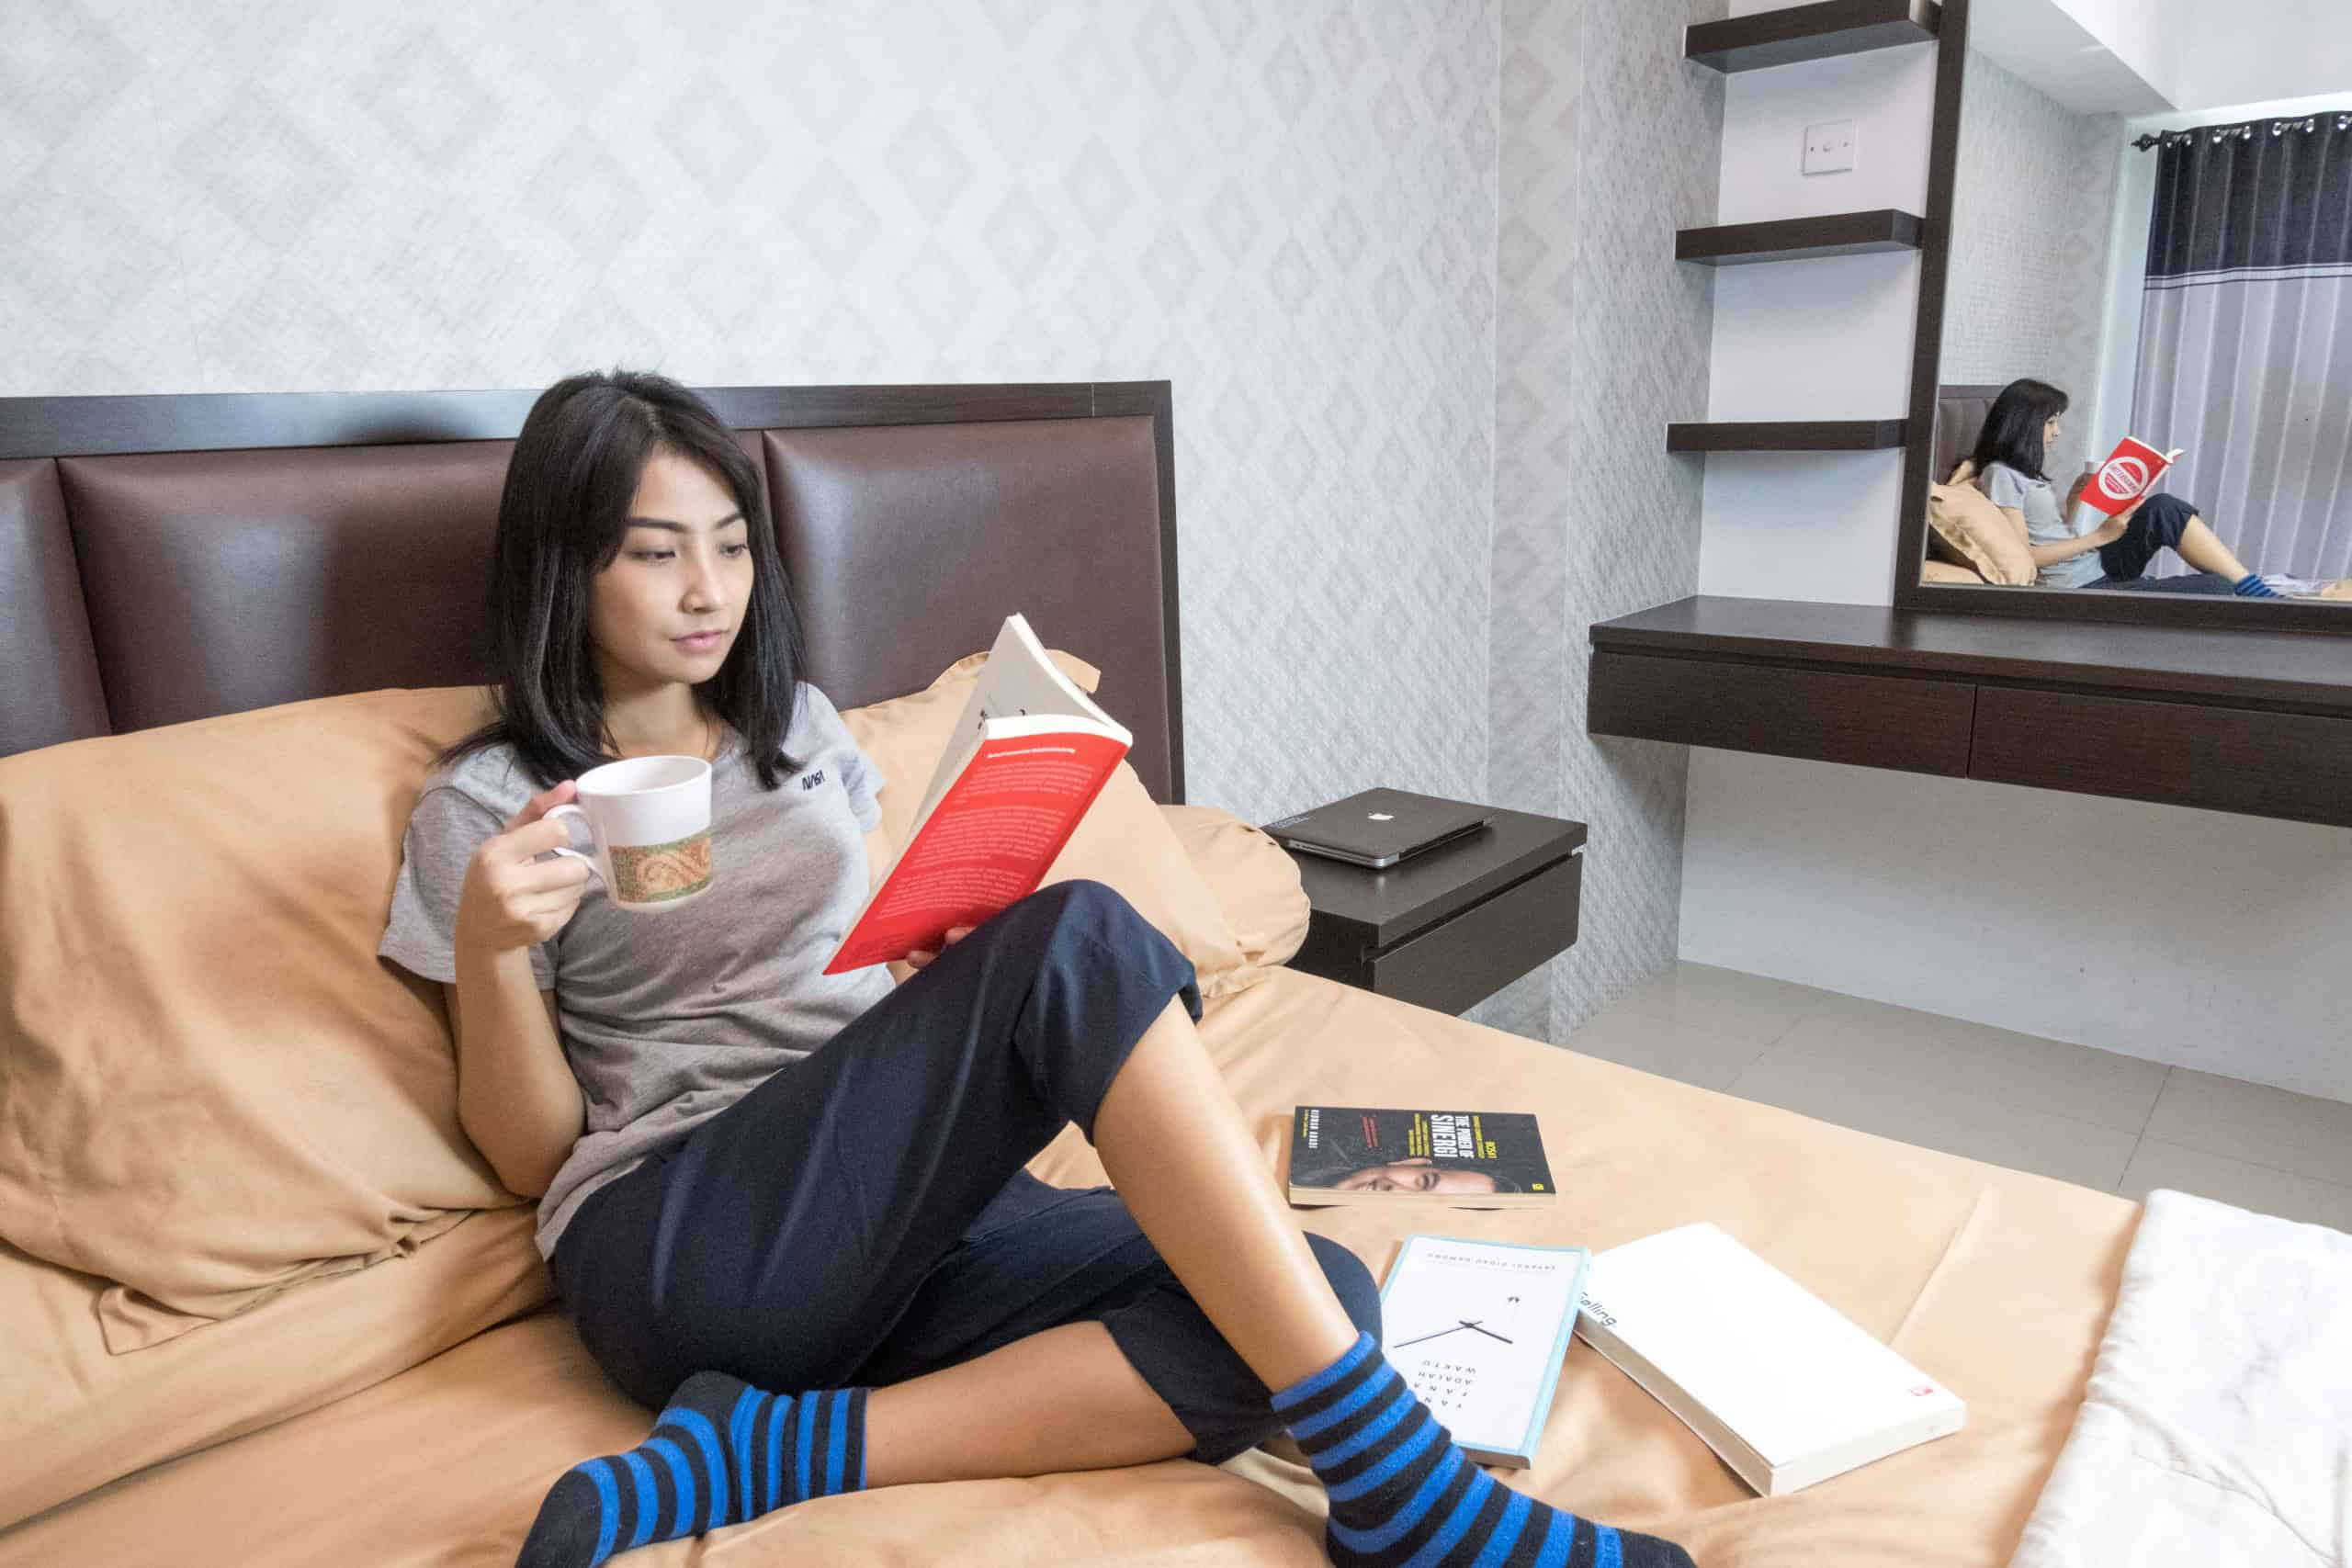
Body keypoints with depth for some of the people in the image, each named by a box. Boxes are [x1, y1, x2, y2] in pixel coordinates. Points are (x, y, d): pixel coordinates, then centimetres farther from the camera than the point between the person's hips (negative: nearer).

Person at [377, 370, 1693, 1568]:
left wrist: (976, 916, -2)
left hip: (915, 1211, 6)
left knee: (1322, 1300, -21)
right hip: (683, 1249, -5)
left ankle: (773, 1452, -24)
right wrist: (490, 945, -14)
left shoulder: (798, 726, 20)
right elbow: (532, 1152, 4)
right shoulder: (485, 803, 7)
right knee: (1081, 940, -31)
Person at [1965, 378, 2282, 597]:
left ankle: (2255, 590, -6)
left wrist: (2074, 499, 7)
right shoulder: (2000, 475, -10)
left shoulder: (2024, 474, 20)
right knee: (2215, 589, -20)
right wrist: (2099, 536, -15)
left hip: (2098, 568, 10)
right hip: (2081, 590, -9)